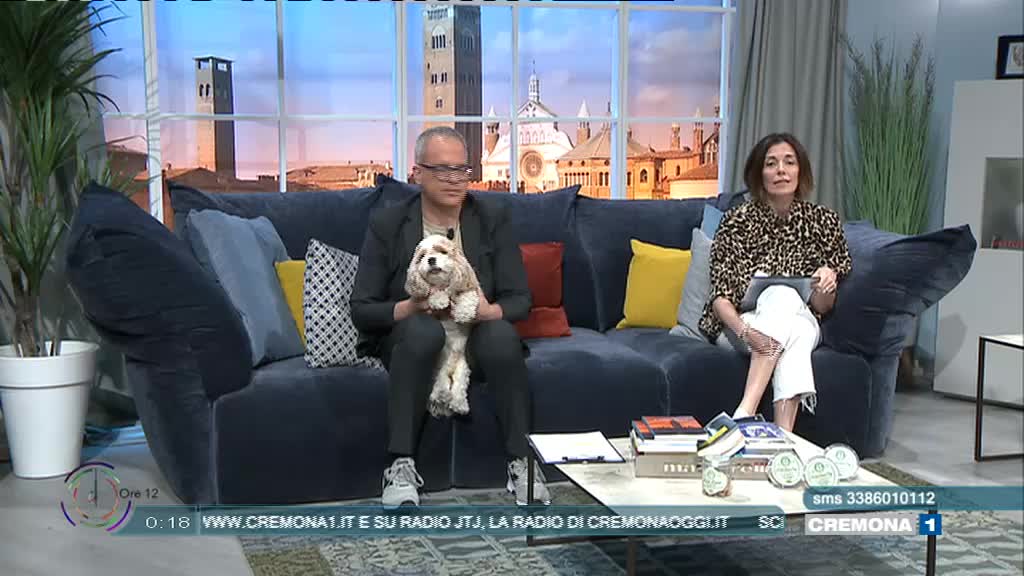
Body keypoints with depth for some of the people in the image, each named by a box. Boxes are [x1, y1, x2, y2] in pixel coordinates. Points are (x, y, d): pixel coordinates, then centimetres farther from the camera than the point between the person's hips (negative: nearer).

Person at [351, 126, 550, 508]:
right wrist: (411, 307, -26)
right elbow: (361, 310, -5)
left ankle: (522, 463, -27)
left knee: (502, 335, -34)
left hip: (478, 335, 1)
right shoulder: (387, 225, -3)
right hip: (409, 338, -1)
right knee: (423, 329, -36)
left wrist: (489, 311, -26)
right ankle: (402, 466, -32)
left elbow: (520, 300, -2)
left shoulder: (493, 218, 0)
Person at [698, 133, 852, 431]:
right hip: (738, 325, -2)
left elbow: (822, 307, 3)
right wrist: (747, 333, -31)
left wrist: (827, 285, -21)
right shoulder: (738, 220, -7)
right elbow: (720, 296, -11)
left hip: (801, 322, 2)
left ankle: (744, 412, -44)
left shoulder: (824, 222, 0)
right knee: (783, 296, -34)